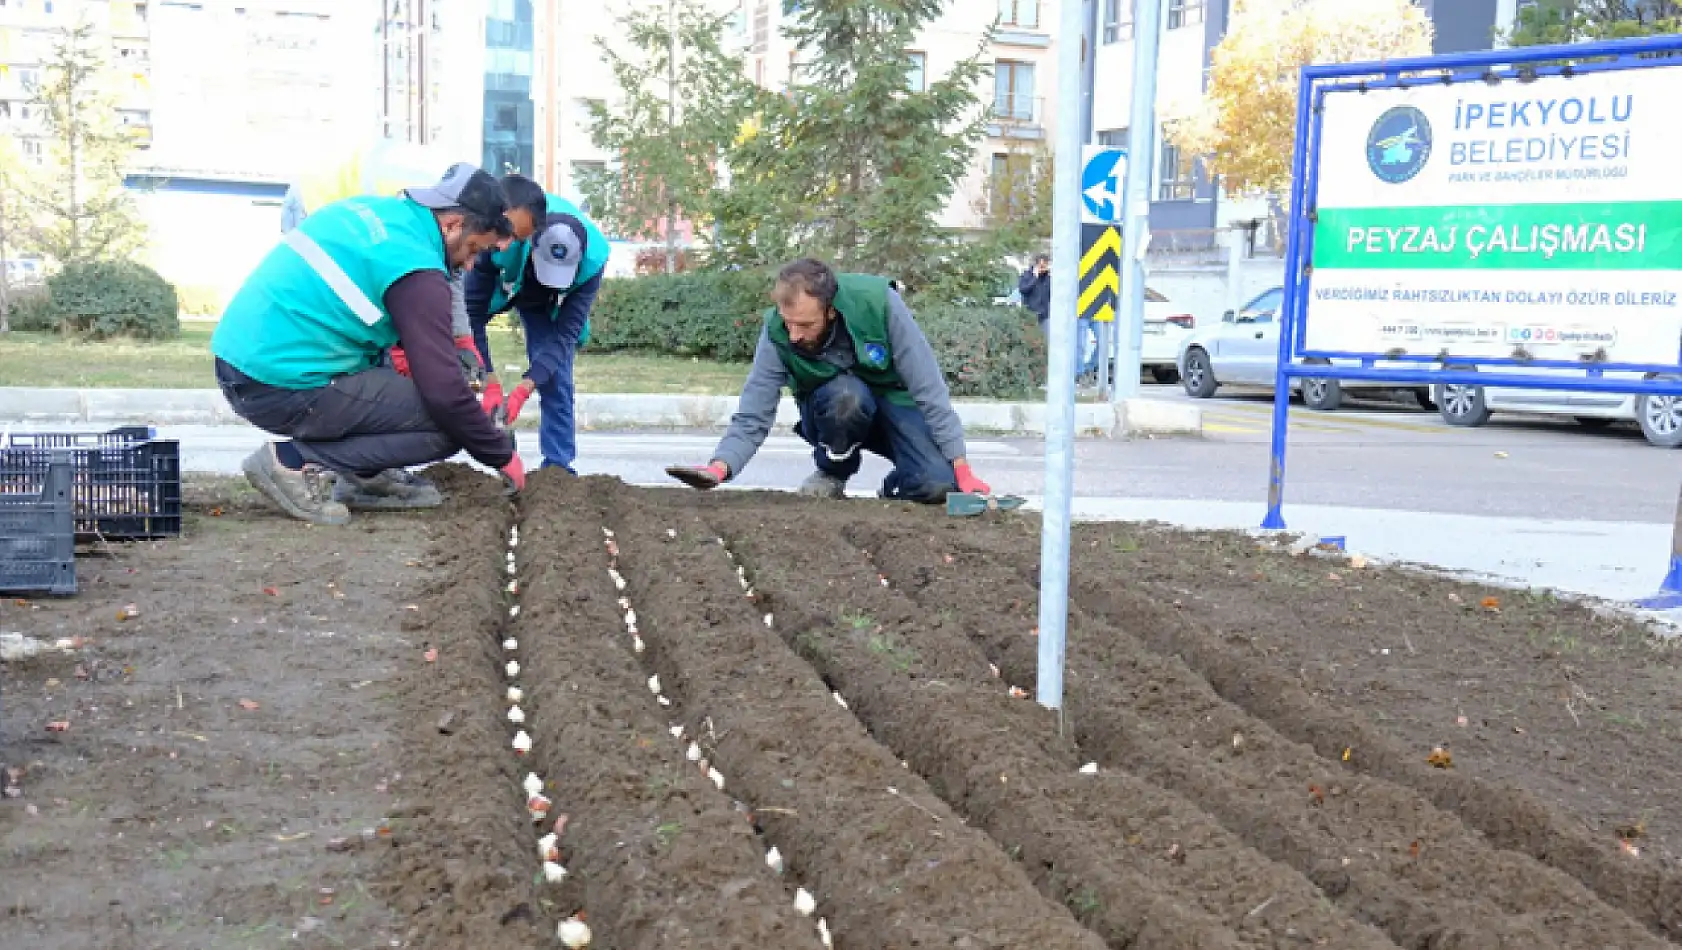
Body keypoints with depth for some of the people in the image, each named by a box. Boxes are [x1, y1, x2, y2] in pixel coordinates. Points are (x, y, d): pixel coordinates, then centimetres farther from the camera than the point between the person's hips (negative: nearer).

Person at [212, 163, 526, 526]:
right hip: (279, 391, -9)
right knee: (447, 427, -6)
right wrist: (503, 455, -3)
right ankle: (296, 459, -8)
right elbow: (444, 390, -16)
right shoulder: (416, 271, -15)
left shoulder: (372, 209, 9)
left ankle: (361, 477, 15)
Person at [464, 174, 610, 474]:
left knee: (555, 378, -8)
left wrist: (524, 388, -43)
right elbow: (473, 315, -35)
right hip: (497, 285, -1)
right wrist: (491, 384, -38)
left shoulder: (592, 258, -37)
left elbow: (565, 333, -33)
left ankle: (558, 467, 2)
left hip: (546, 304, 1)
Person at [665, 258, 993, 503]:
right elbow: (752, 418, -22)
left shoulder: (877, 302, -29)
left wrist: (961, 469, -24)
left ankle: (894, 487, 8)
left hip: (894, 400, -1)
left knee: (938, 485, -27)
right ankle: (833, 475, -6)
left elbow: (929, 388, -24)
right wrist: (720, 466, -42)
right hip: (832, 414, 1)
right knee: (845, 393, -36)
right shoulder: (777, 332, -24)